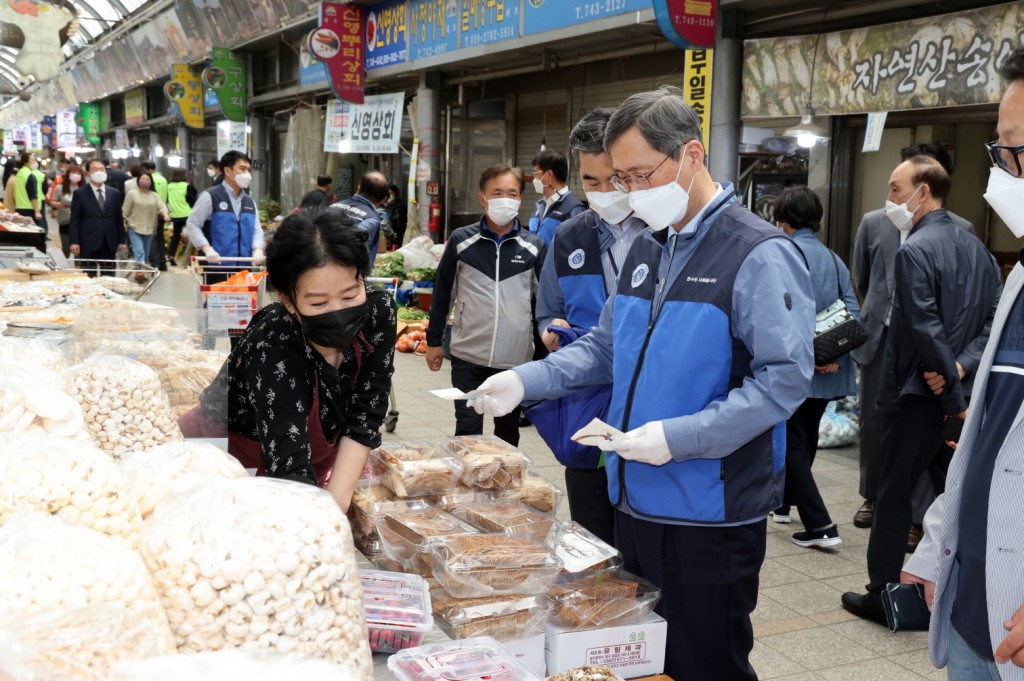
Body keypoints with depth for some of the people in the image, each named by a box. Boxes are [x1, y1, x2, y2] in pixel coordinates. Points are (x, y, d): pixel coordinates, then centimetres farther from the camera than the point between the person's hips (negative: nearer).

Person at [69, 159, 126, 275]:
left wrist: (121, 241, 9)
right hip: (88, 244, -3)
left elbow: (119, 219, 14)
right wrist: (74, 242, -9)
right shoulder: (79, 193, 3)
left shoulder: (115, 193, 11)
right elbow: (74, 220, 0)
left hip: (109, 244, 3)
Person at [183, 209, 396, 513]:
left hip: (319, 457, 4)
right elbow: (291, 471, -39)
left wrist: (335, 508, -23)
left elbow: (363, 421, -14)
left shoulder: (378, 312, -19)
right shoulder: (272, 350, -33)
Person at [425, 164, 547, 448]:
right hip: (468, 357, -1)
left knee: (508, 430, 14)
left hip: (516, 358, 1)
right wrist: (433, 340, 8)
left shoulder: (535, 247, 0)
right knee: (468, 429, 1)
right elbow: (442, 292, 6)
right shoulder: (461, 240, -1)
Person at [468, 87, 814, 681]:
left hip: (708, 519, -7)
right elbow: (606, 347, 18)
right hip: (636, 503, 7)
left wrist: (678, 437, -26)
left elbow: (785, 379, -20)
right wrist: (526, 380, 3)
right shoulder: (648, 249, 11)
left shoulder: (760, 255, -14)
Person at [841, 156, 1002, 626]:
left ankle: (882, 596, 13)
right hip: (958, 393, 7)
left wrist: (954, 393, -14)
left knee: (894, 495, 4)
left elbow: (926, 331, -21)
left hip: (916, 393, -7)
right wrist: (963, 368, -6)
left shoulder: (914, 251, -16)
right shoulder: (975, 247, 9)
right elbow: (994, 317, 6)